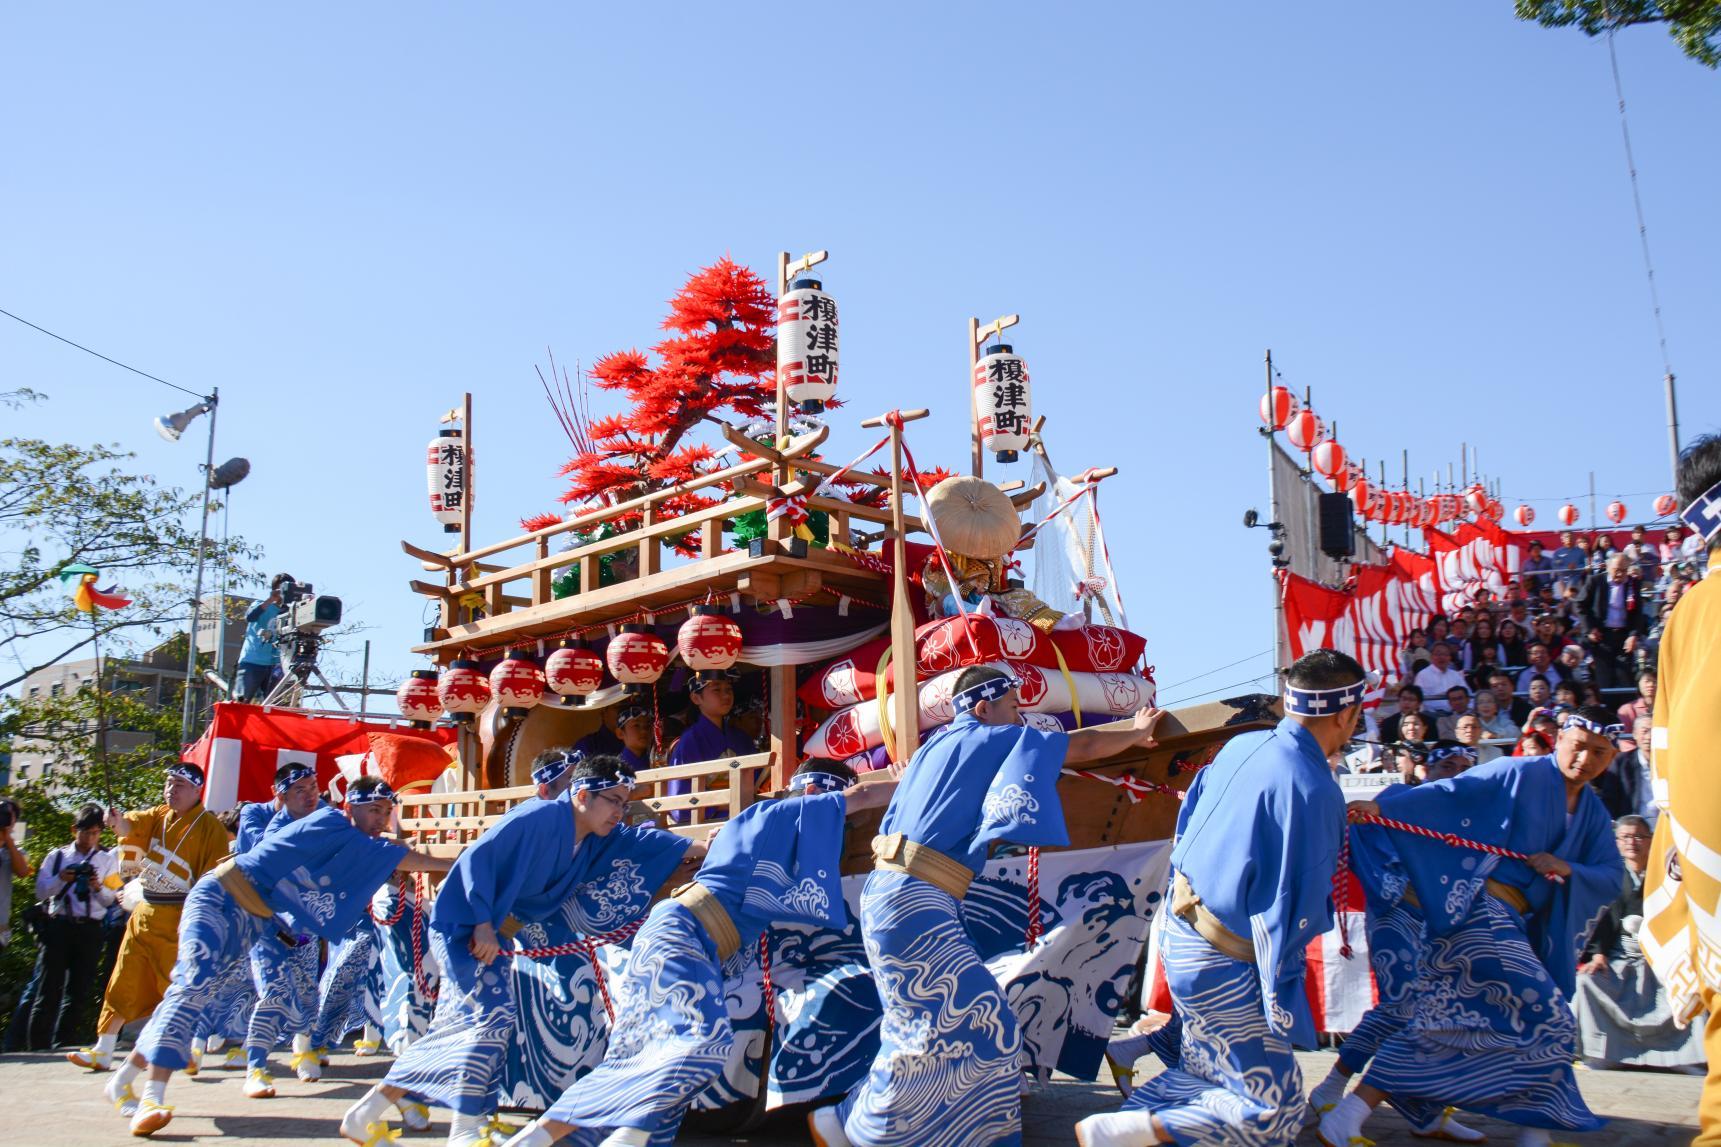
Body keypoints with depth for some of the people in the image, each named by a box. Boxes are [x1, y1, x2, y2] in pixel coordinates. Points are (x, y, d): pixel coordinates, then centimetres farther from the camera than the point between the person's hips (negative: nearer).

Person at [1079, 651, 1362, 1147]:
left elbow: (1187, 821, 14)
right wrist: (1282, 1003, -12)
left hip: (1180, 922, 9)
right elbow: (1295, 909, -21)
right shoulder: (1314, 792, -23)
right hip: (1221, 964, -9)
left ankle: (1136, 1042, 28)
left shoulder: (1241, 746, 0)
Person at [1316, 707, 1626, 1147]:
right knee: (1549, 1023, -7)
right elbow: (1446, 793, -17)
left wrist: (1567, 869, -12)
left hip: (1517, 928, 8)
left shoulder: (1592, 813, 15)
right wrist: (1381, 807, -31)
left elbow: (1611, 877, 9)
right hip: (1481, 913, -8)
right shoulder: (1519, 775, -8)